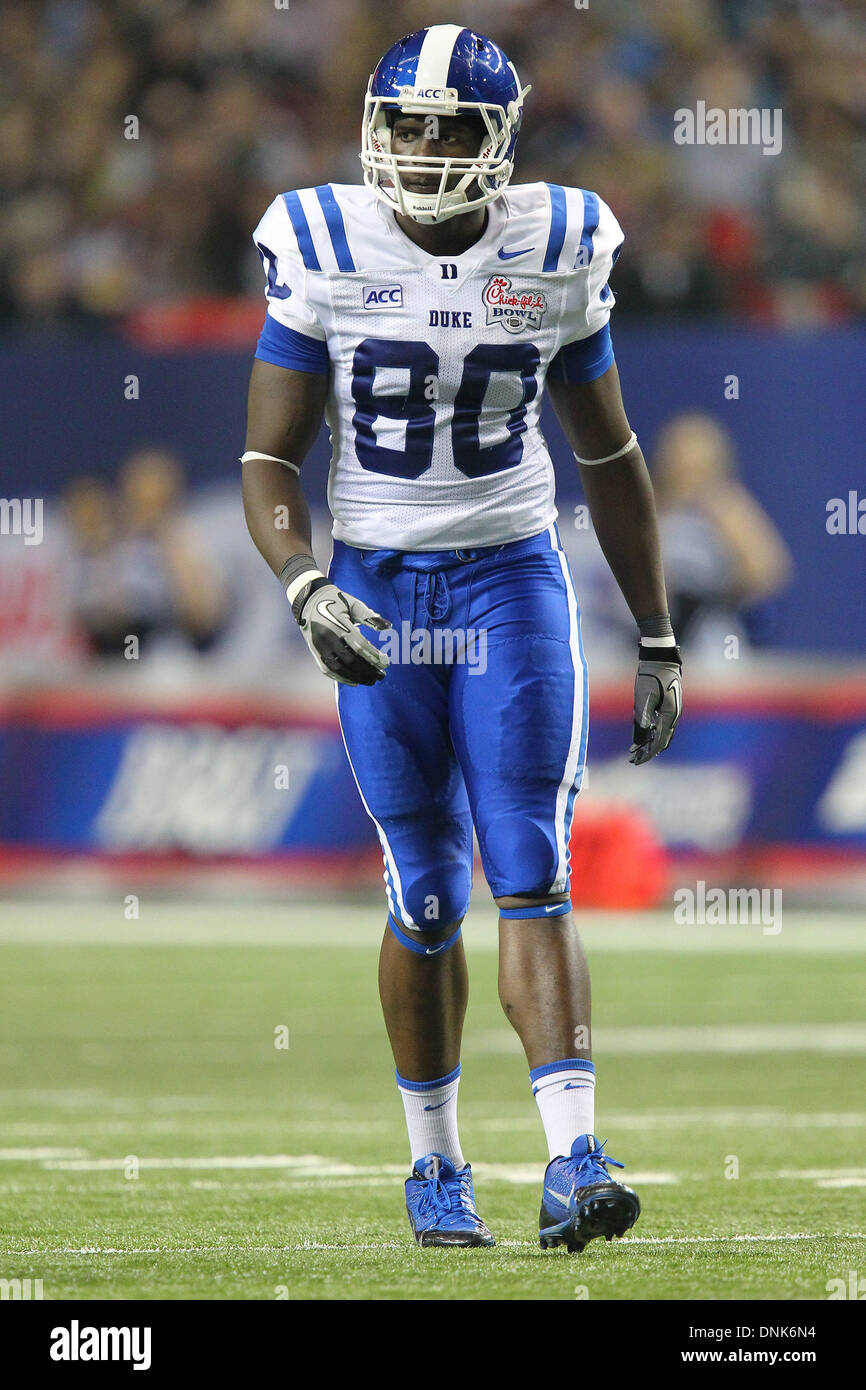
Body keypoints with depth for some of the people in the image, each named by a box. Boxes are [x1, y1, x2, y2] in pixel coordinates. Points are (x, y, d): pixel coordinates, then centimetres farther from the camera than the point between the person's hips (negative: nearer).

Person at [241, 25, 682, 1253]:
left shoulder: (558, 253, -1)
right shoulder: (323, 253, -6)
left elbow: (610, 458, 10)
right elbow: (270, 459, -3)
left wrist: (658, 642, 10)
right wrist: (304, 590, -22)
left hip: (514, 584, 0)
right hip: (378, 595, 0)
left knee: (532, 876, -11)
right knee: (426, 897, 3)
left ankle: (573, 1162, -18)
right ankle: (436, 1166, 19)